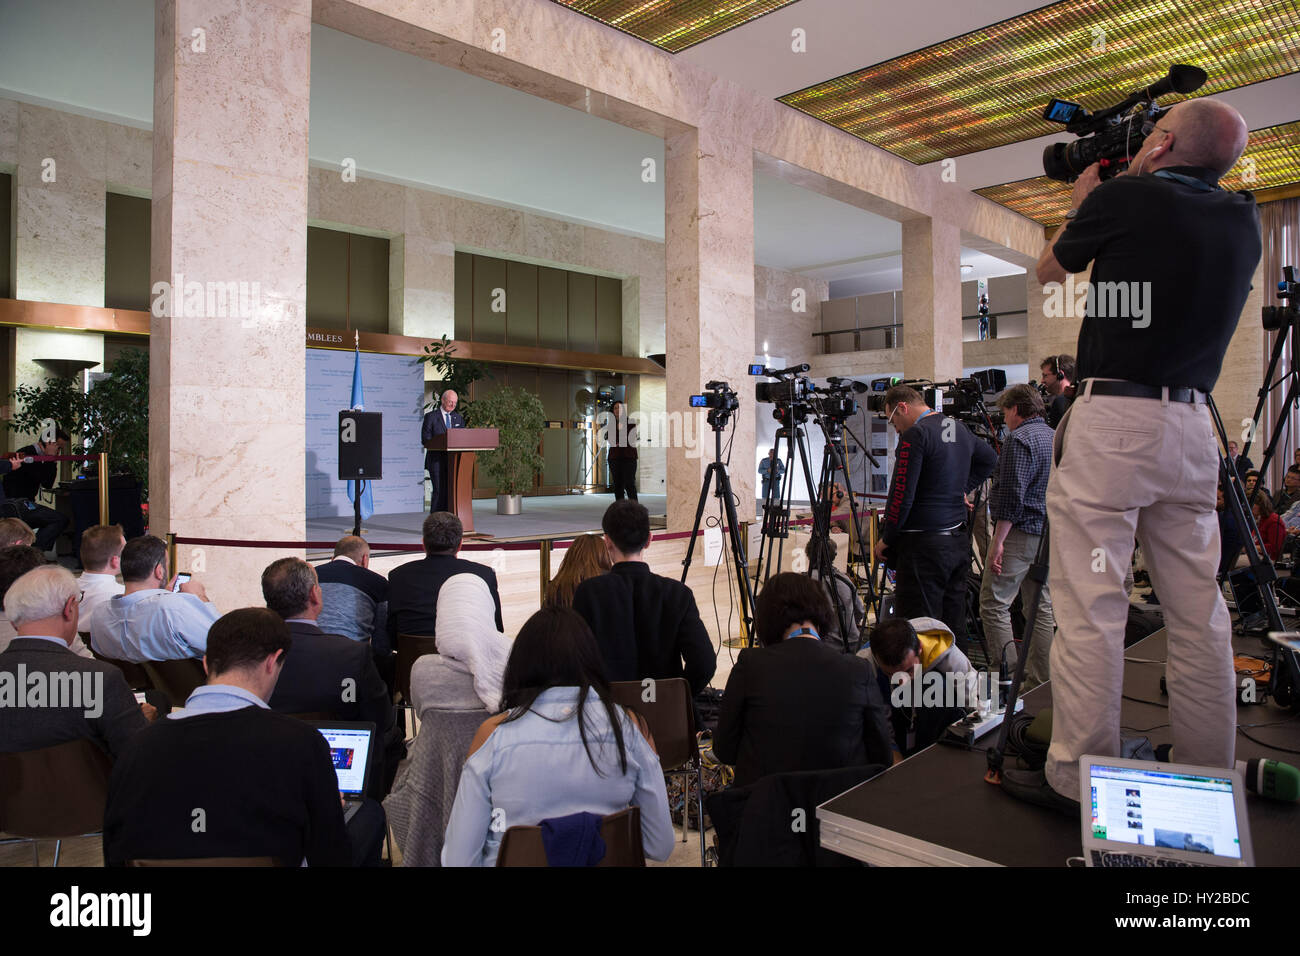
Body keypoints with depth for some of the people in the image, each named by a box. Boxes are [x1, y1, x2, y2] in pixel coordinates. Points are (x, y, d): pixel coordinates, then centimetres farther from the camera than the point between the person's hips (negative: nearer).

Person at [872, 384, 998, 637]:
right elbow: (990, 459, 32)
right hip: (958, 541, 9)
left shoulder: (916, 434, -14)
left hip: (924, 545, -9)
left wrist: (886, 539, -6)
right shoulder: (960, 429, 12)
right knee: (953, 626, 14)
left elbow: (902, 495, -16)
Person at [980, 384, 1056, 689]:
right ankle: (1040, 683, 15)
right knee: (1041, 606, 11)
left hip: (1020, 533, -9)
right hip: (1050, 534, 10)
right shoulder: (1056, 437, 16)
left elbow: (1011, 495, -19)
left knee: (994, 604, -6)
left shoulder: (1019, 439, -12)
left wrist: (998, 540, -18)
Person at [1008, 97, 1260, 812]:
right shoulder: (1242, 221, 14)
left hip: (1111, 421, -6)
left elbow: (1049, 270, 14)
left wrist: (1081, 203, 30)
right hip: (1192, 424, 7)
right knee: (1197, 613, 11)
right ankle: (1209, 787, 21)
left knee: (1089, 610, -3)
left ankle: (1078, 780, 3)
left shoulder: (1124, 198, -2)